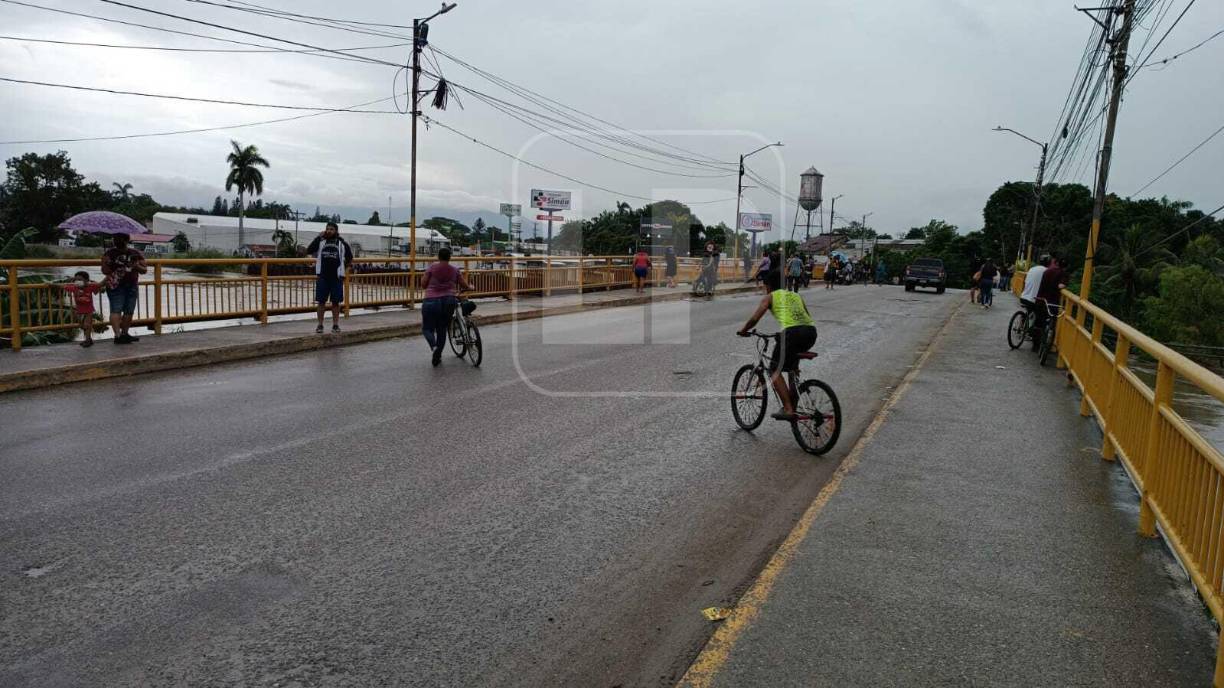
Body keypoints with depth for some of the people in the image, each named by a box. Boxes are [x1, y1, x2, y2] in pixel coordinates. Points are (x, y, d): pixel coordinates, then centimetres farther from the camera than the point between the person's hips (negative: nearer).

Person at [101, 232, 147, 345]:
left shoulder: (136, 253, 8)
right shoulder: (109, 253, 2)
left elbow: (144, 270, 9)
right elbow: (105, 271, 0)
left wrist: (137, 266, -10)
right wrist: (107, 263, -19)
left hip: (132, 286, 4)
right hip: (115, 286, -4)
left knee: (129, 311, 7)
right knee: (116, 310, -12)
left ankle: (125, 333, 18)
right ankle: (117, 335, -19)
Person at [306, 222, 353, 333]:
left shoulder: (342, 243, 6)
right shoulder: (320, 241, 7)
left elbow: (349, 258, 16)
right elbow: (308, 251, -6)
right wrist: (318, 237, -8)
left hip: (337, 277, 0)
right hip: (322, 276, 0)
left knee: (336, 302, 5)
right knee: (321, 301, 3)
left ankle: (335, 325, 13)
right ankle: (320, 325, 9)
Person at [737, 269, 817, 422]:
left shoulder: (770, 297, 16)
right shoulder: (796, 295, 31)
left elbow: (755, 318, 4)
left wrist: (743, 330, 21)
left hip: (791, 332, -6)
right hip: (811, 331, 6)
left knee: (775, 371, 6)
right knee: (792, 361, 33)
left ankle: (788, 409, -8)